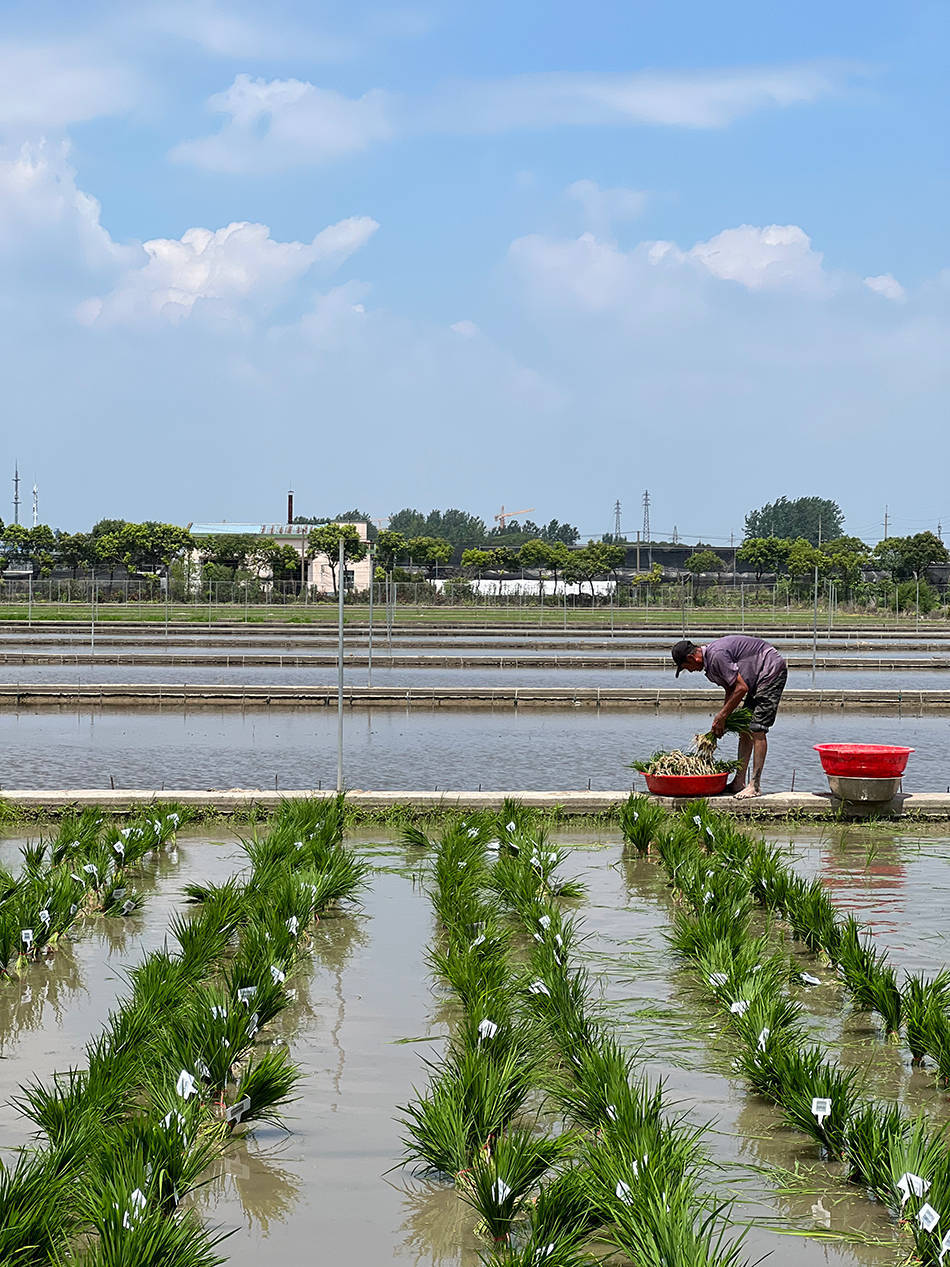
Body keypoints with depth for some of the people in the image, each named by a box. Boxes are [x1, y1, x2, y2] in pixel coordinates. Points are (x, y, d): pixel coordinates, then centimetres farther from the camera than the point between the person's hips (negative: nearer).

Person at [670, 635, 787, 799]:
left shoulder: (717, 656, -23)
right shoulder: (710, 658, 9)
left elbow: (741, 688, -23)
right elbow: (731, 690, 15)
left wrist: (721, 717, -15)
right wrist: (721, 719, 5)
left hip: (772, 671, -11)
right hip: (760, 677, 11)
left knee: (757, 730, -13)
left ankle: (755, 785, -12)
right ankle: (739, 782, 8)